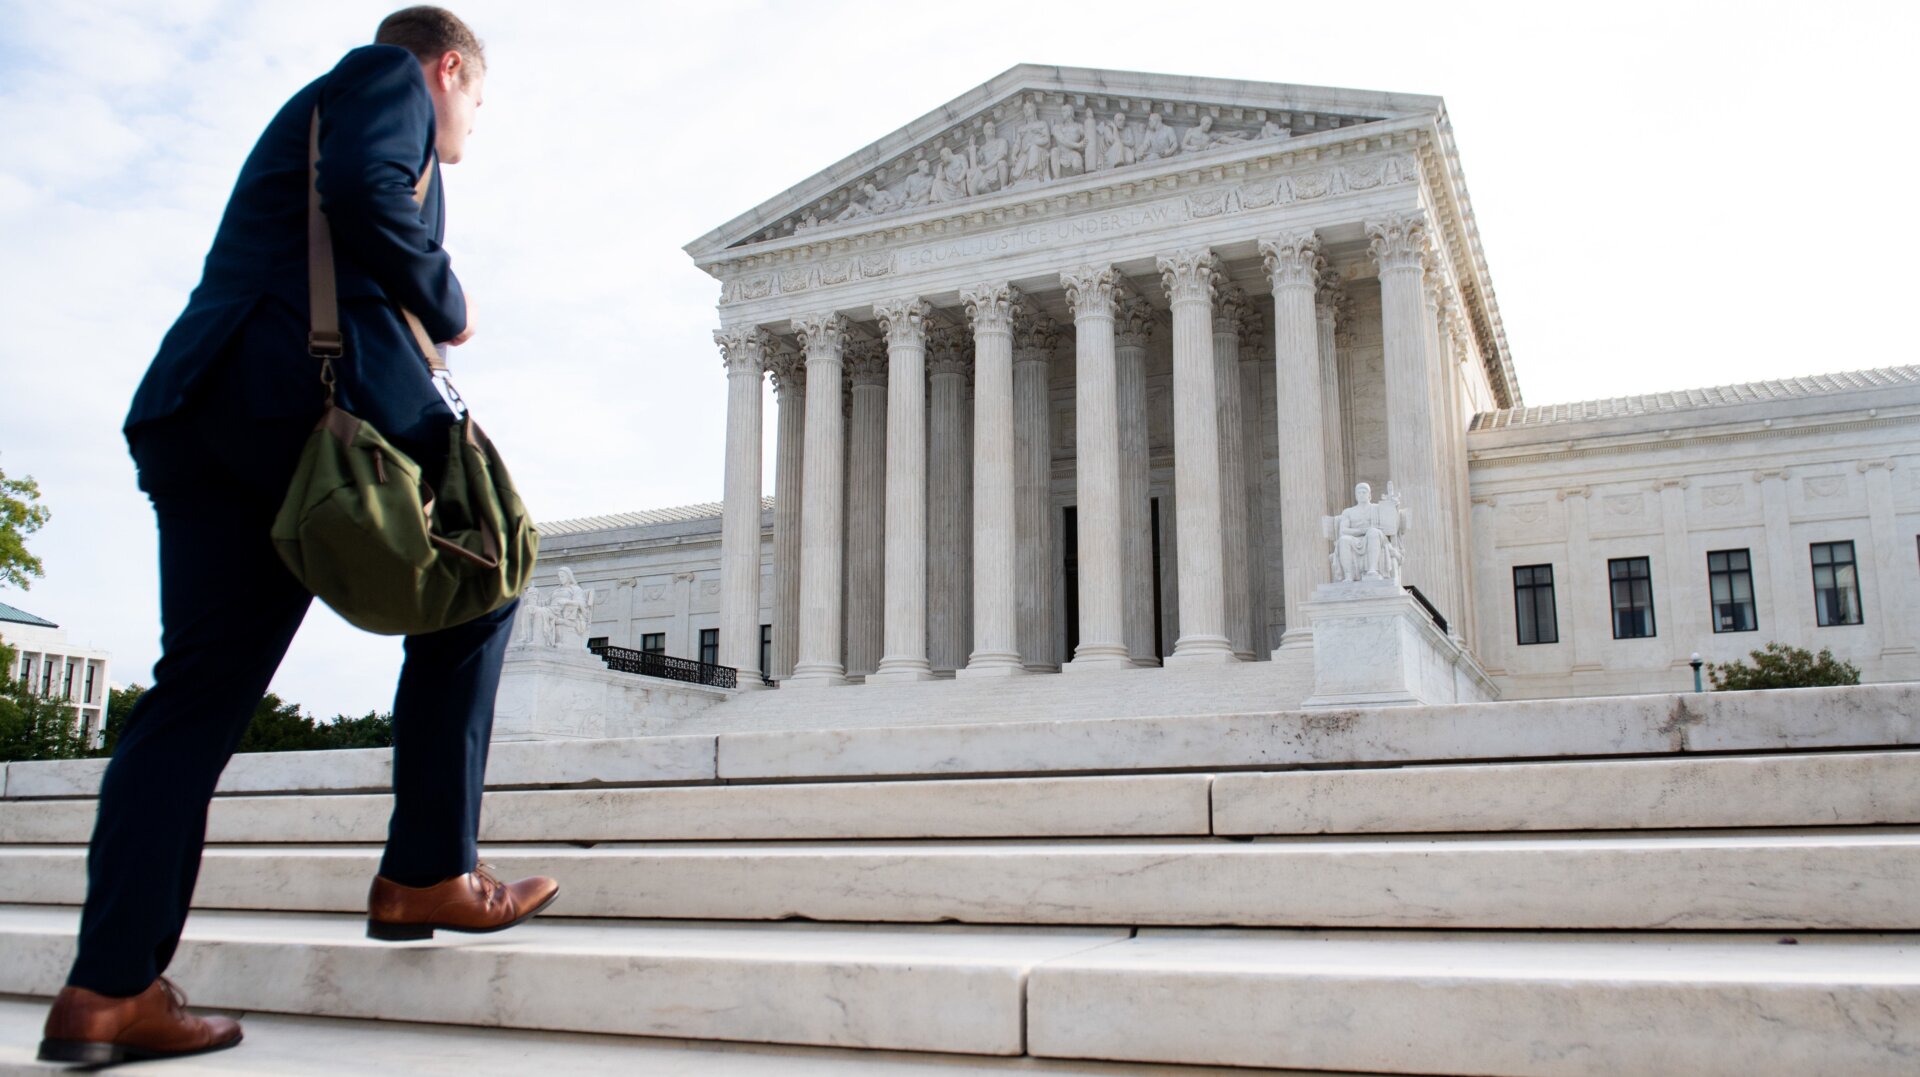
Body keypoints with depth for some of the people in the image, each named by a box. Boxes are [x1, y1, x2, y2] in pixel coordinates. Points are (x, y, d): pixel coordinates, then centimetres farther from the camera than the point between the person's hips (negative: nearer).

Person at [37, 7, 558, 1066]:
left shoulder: (318, 105, 36)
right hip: (313, 386, -8)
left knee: (201, 684, 1)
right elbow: (366, 193, -11)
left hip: (196, 403, 9)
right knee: (470, 595, 6)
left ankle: (110, 985, -3)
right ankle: (428, 876, 4)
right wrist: (448, 305, 1)